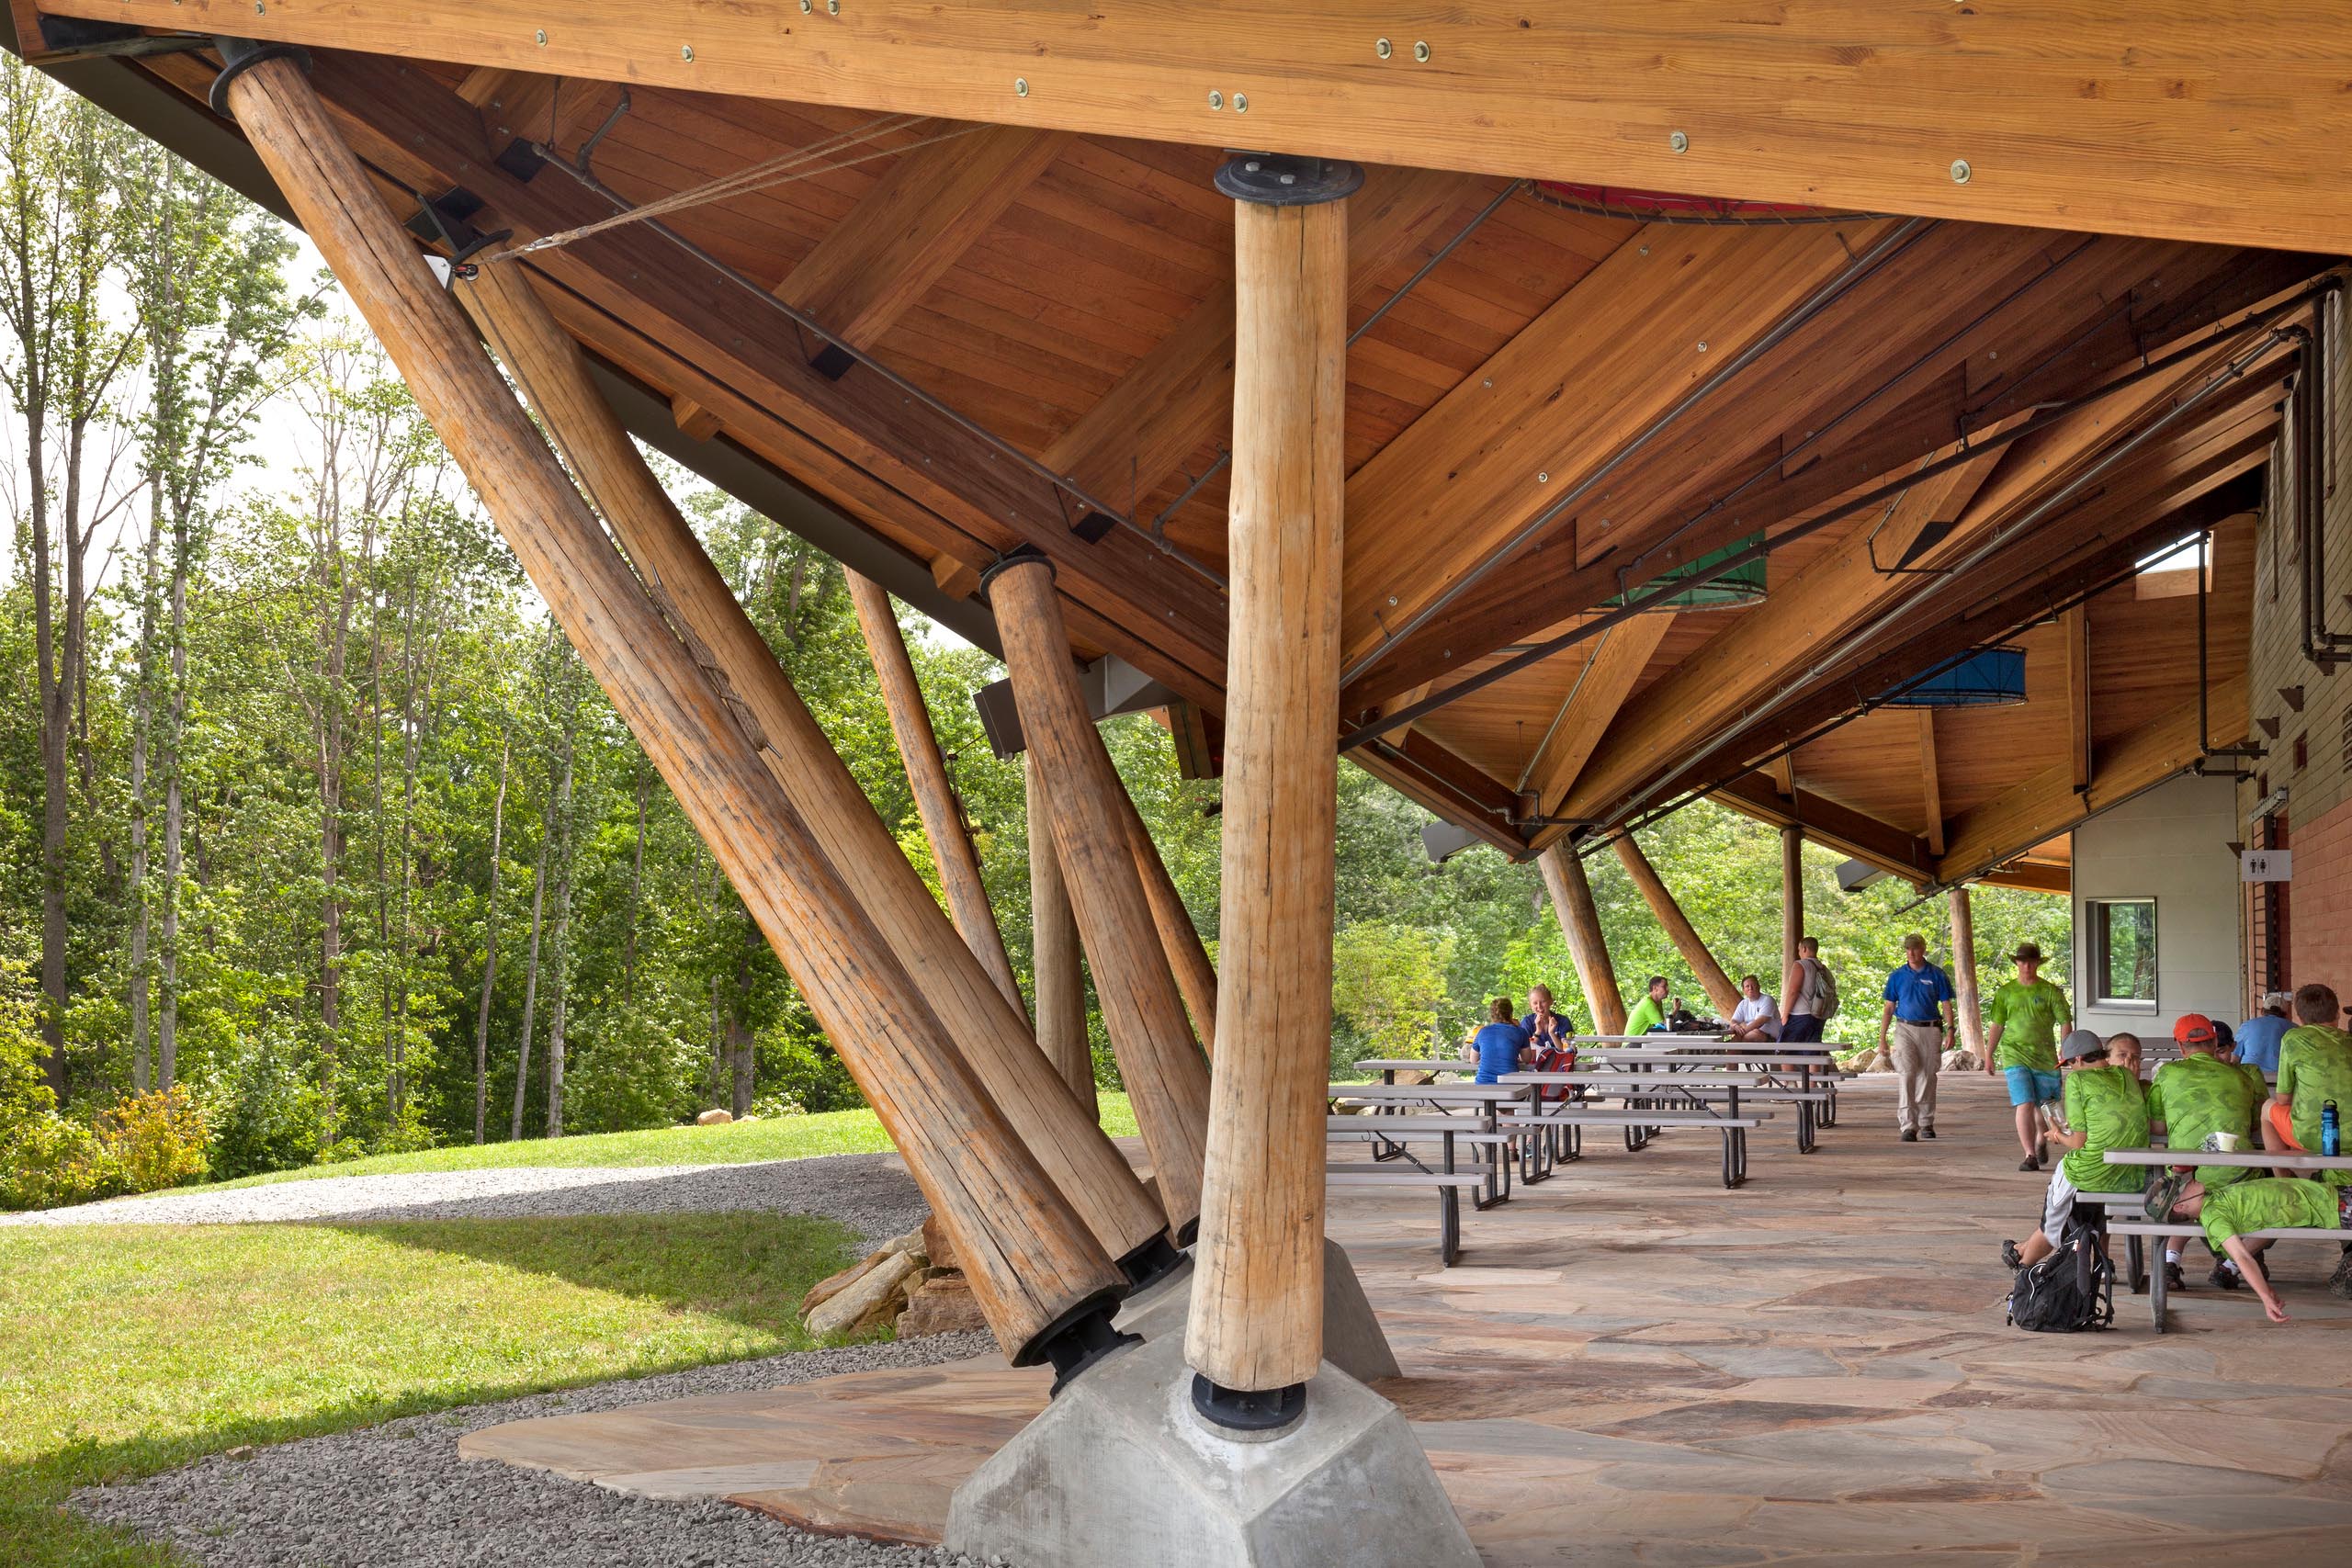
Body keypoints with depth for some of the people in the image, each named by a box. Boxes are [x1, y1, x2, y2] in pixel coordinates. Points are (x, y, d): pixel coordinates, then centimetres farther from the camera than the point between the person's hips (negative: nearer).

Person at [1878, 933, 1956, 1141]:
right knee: (1906, 1074, -14)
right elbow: (1888, 1009, 9)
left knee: (1928, 1077, 7)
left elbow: (1946, 1005, 4)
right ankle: (1908, 1126, -18)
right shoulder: (1897, 976, 6)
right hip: (1905, 1029, 0)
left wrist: (1949, 1030, -11)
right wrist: (1882, 1039, 5)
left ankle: (1926, 1123, 22)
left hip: (1930, 1030, 1)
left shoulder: (1937, 975, 4)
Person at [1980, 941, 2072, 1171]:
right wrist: (1989, 1055, 12)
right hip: (2015, 1057, 0)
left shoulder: (2051, 992, 2)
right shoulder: (2005, 992, 7)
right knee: (2024, 1105, -13)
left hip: (2045, 1057, 0)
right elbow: (1997, 1025, 13)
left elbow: (2065, 1022, 0)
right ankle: (2030, 1156, -13)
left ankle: (2040, 1141, 41)